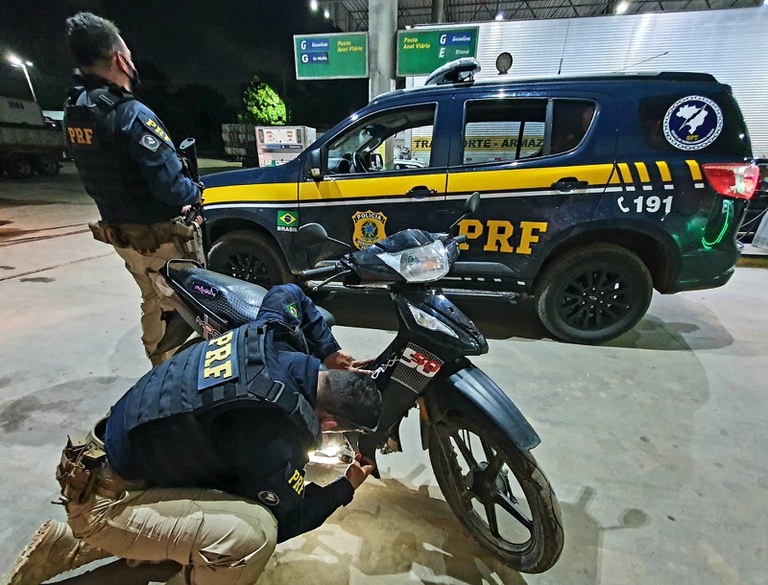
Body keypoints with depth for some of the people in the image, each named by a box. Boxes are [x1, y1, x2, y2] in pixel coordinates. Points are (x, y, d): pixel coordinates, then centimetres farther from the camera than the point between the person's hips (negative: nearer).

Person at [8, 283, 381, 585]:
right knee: (253, 531, -29)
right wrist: (346, 488, 3)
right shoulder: (275, 438, -31)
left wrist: (329, 353, 4)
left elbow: (287, 293, 10)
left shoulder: (275, 330, -14)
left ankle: (66, 545, 32)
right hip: (104, 498, -8)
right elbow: (283, 521, -11)